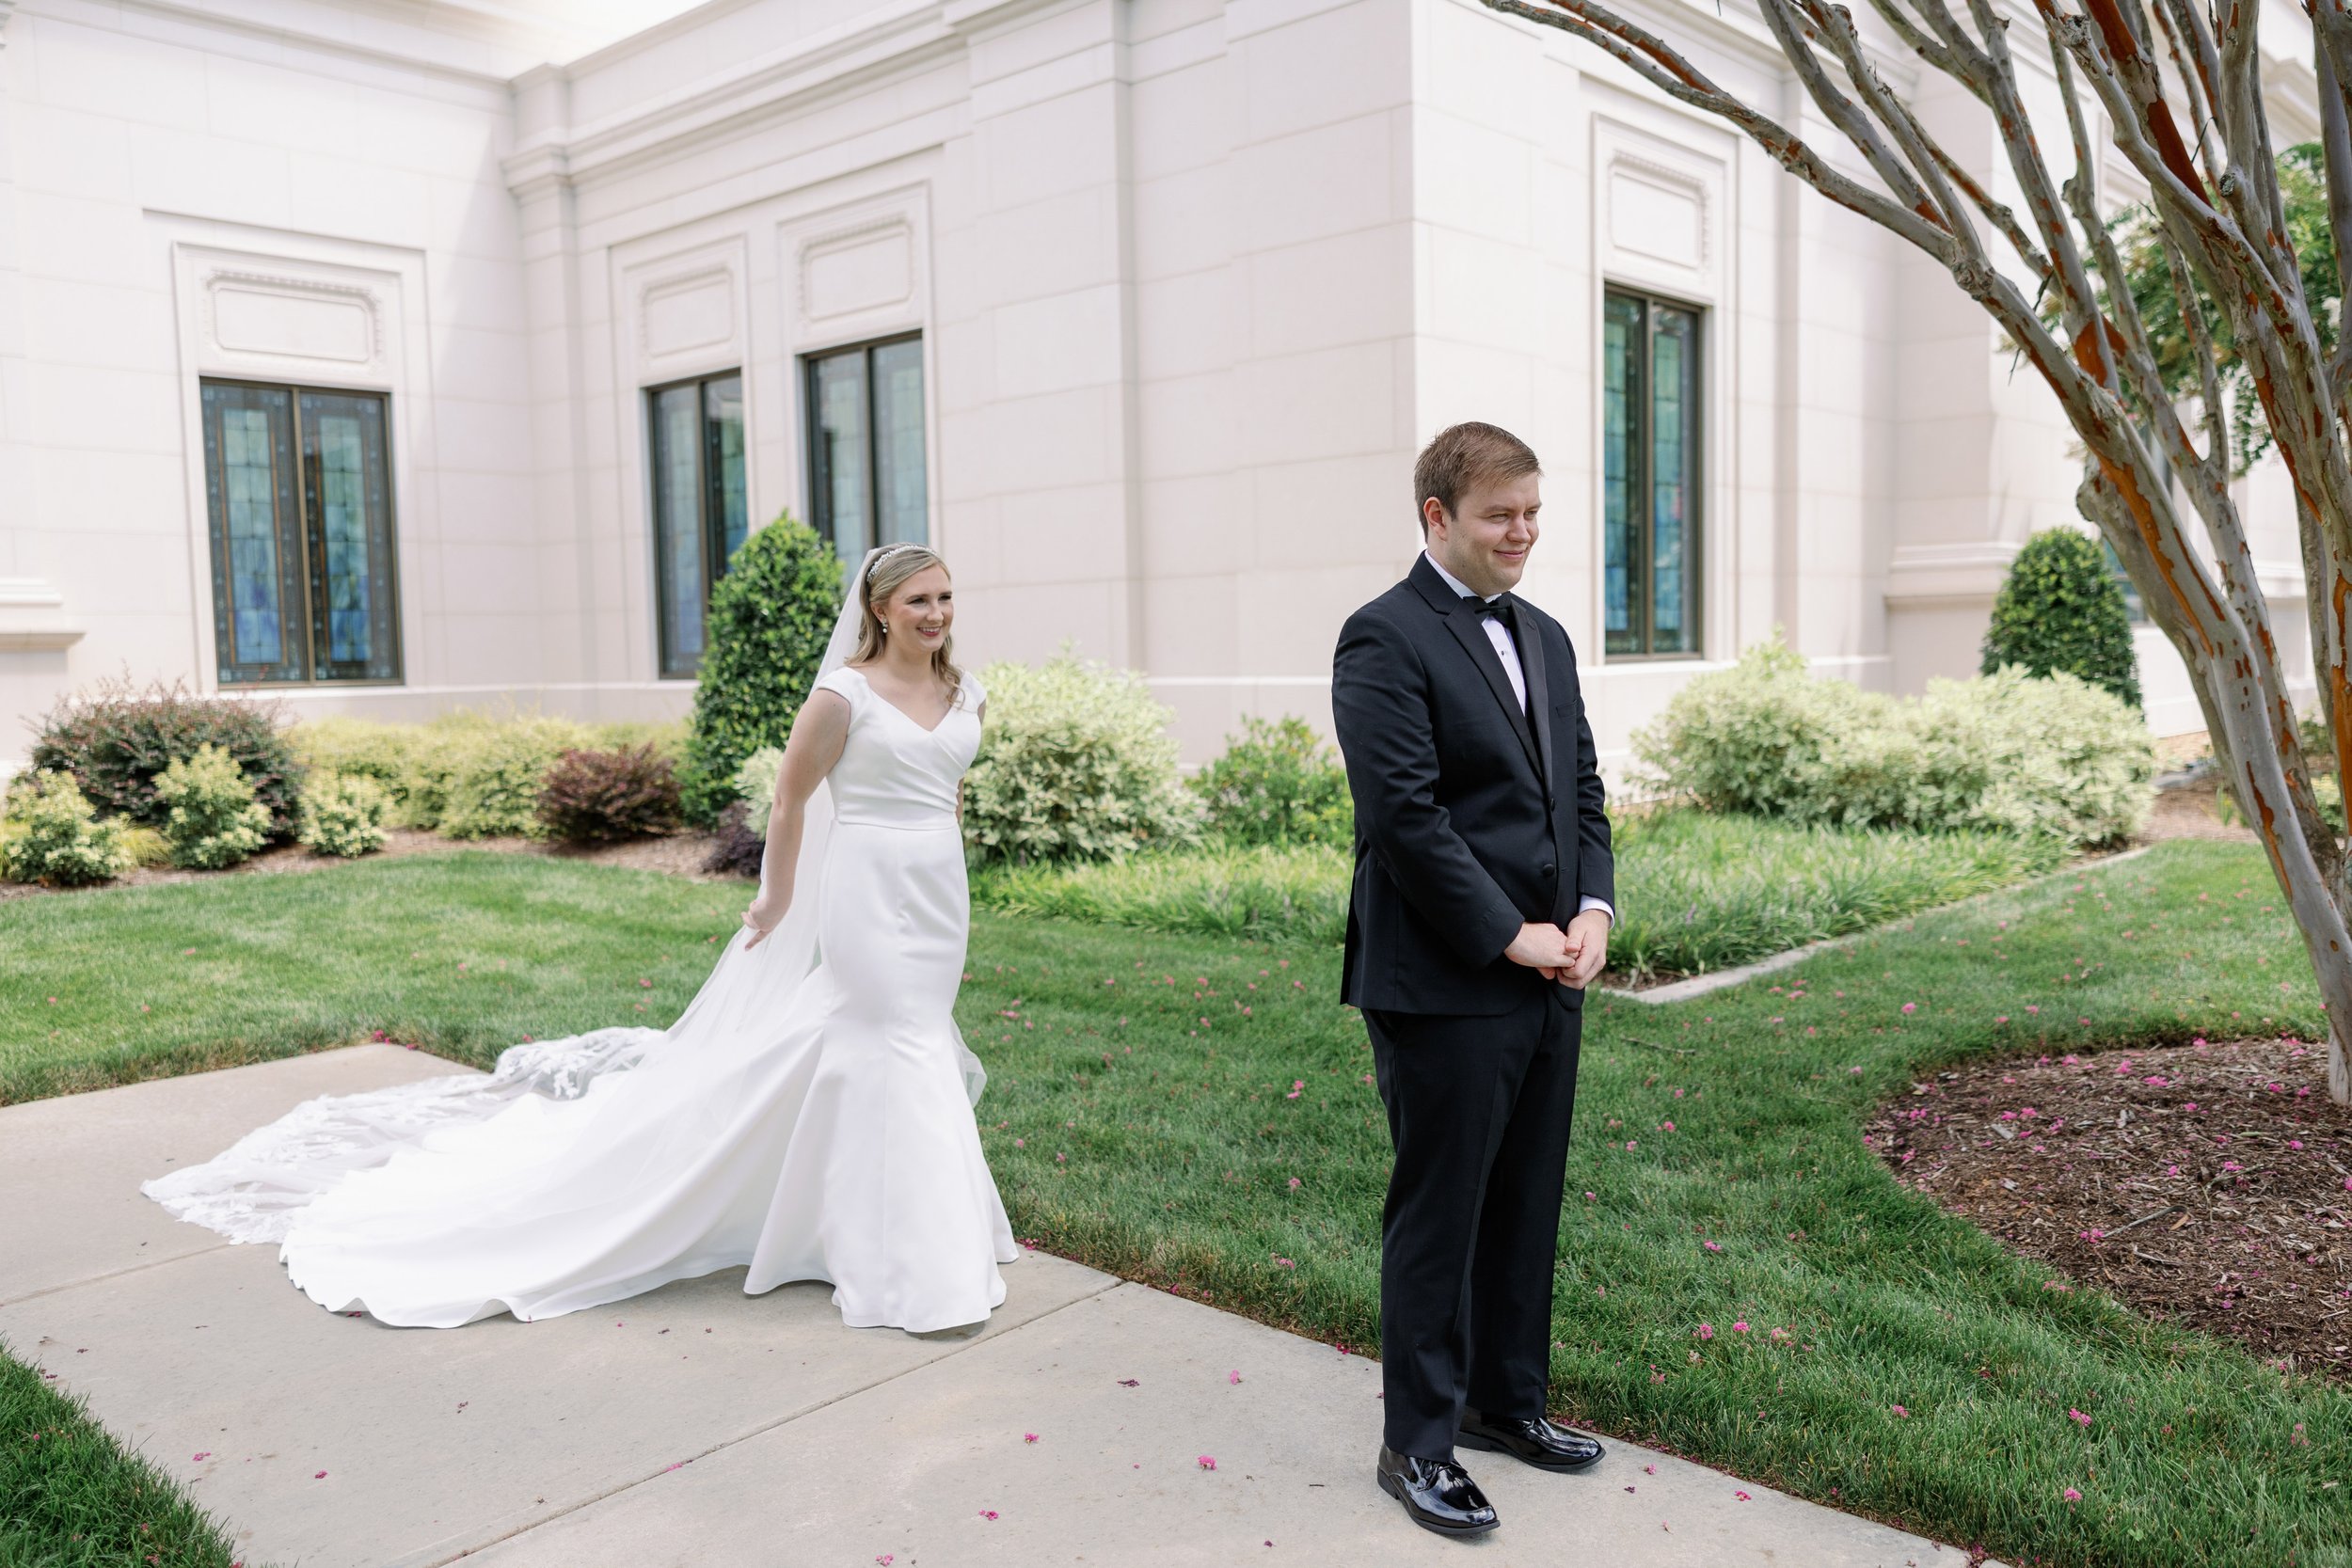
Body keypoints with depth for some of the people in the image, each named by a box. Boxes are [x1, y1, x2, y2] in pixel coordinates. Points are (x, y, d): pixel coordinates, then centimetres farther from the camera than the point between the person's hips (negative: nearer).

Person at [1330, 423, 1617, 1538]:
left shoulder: (1545, 637, 15)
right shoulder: (1386, 639, -11)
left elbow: (1582, 789, 16)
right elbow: (1405, 817, -18)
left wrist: (1592, 910, 0)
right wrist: (1511, 936, -15)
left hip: (1549, 981, 8)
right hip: (1445, 987, -8)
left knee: (1525, 1207, 17)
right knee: (1438, 1217, 4)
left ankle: (1507, 1401, 35)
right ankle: (1418, 1444, 20)